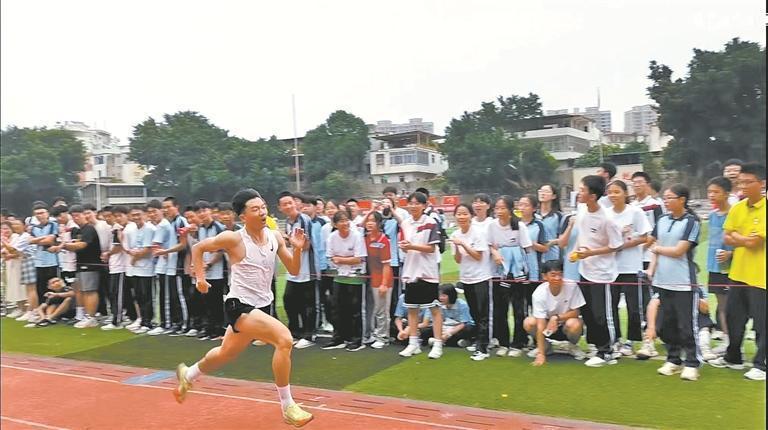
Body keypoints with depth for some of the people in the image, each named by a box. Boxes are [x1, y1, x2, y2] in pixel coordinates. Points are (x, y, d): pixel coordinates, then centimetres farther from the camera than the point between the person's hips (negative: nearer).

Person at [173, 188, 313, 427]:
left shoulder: (275, 237, -2)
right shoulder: (234, 238, -16)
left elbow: (293, 270, 2)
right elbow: (198, 248, -1)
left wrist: (297, 248, -14)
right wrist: (200, 278, -4)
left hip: (261, 306, 7)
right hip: (240, 305, -7)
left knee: (227, 353, 25)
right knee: (284, 339, -26)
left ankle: (188, 375, 56)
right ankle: (287, 407, -11)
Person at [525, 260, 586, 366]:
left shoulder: (572, 286, -23)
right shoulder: (539, 293, -23)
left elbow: (575, 312, -14)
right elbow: (540, 324, -26)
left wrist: (557, 318, -32)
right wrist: (541, 354, -30)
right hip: (548, 324, 1)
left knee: (574, 324, -34)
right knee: (529, 322, -27)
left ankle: (573, 345, 2)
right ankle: (545, 345, 4)